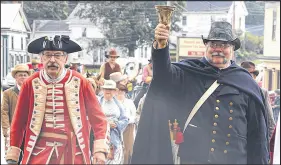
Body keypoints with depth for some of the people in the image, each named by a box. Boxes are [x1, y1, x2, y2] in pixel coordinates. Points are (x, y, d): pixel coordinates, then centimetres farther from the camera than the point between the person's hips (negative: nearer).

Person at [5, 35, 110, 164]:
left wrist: (100, 149, -11)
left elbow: (97, 118, 0)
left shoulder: (80, 82, -2)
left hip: (72, 153, 0)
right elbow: (19, 121, 4)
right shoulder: (30, 84, 0)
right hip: (39, 154, 0)